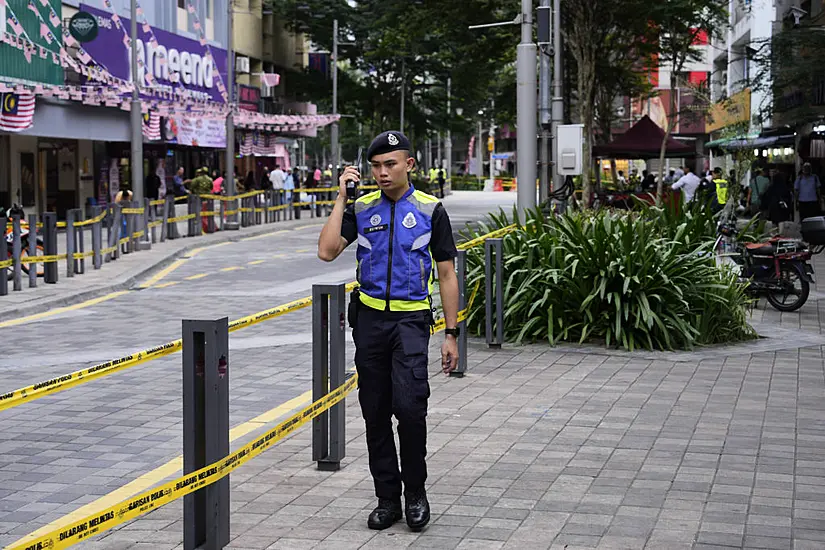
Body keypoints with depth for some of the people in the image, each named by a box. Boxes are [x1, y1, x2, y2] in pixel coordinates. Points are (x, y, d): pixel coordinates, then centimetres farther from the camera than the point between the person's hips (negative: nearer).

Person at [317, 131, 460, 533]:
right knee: (375, 413, 6)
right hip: (369, 319, 3)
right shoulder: (361, 209, 6)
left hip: (411, 320, -3)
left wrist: (451, 335, -1)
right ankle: (387, 498, 17)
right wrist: (341, 198, -6)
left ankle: (415, 491, 2)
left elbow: (447, 276, 3)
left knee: (409, 406, -17)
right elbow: (327, 251, -8)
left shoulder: (430, 210, 1)